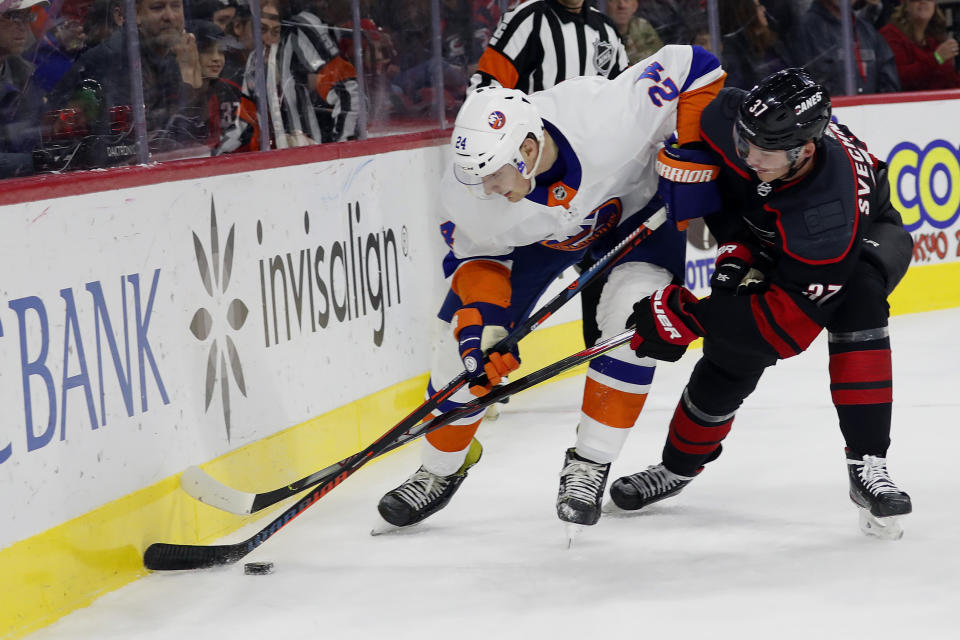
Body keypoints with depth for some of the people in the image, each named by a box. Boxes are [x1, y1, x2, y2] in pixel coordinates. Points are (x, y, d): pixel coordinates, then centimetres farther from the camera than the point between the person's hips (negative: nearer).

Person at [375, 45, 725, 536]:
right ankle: (440, 469, 19)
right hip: (534, 234, 2)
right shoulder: (469, 194, -32)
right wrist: (482, 321, -27)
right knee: (467, 337, -4)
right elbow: (476, 256, -12)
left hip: (634, 205, -2)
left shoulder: (606, 120, -44)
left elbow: (693, 68, -32)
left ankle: (589, 464, -6)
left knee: (630, 321, -24)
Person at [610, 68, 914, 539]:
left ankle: (867, 465, -30)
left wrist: (687, 317, -41)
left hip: (865, 232, -4)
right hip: (768, 239, 4)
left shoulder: (830, 213, -46)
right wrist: (734, 246, -17)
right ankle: (679, 465, 24)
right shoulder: (729, 120, -35)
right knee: (732, 358, -5)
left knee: (857, 299, -37)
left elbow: (790, 325, -41)